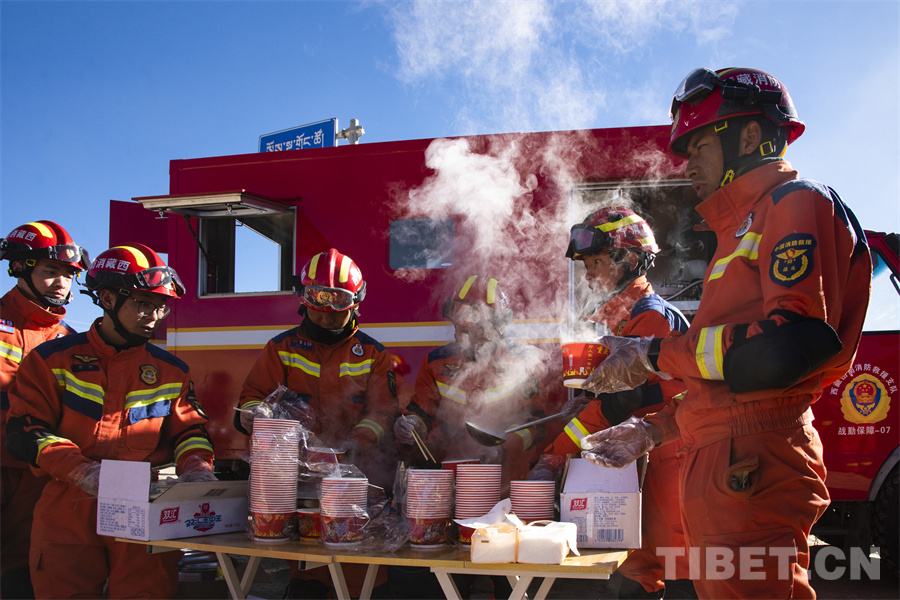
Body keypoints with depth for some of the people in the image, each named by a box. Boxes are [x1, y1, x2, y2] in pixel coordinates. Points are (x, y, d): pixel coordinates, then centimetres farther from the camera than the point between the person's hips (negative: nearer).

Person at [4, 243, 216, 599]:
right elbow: (23, 431, -3)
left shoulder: (171, 371, 13)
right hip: (68, 515, -1)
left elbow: (188, 428, 16)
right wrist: (81, 470, -19)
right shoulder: (54, 360, 4)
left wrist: (195, 466, -7)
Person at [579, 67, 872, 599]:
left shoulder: (799, 203, -3)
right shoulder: (746, 226, 26)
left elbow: (798, 342, -21)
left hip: (754, 469, -10)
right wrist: (654, 429, 17)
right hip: (720, 468, 10)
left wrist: (655, 355, -13)